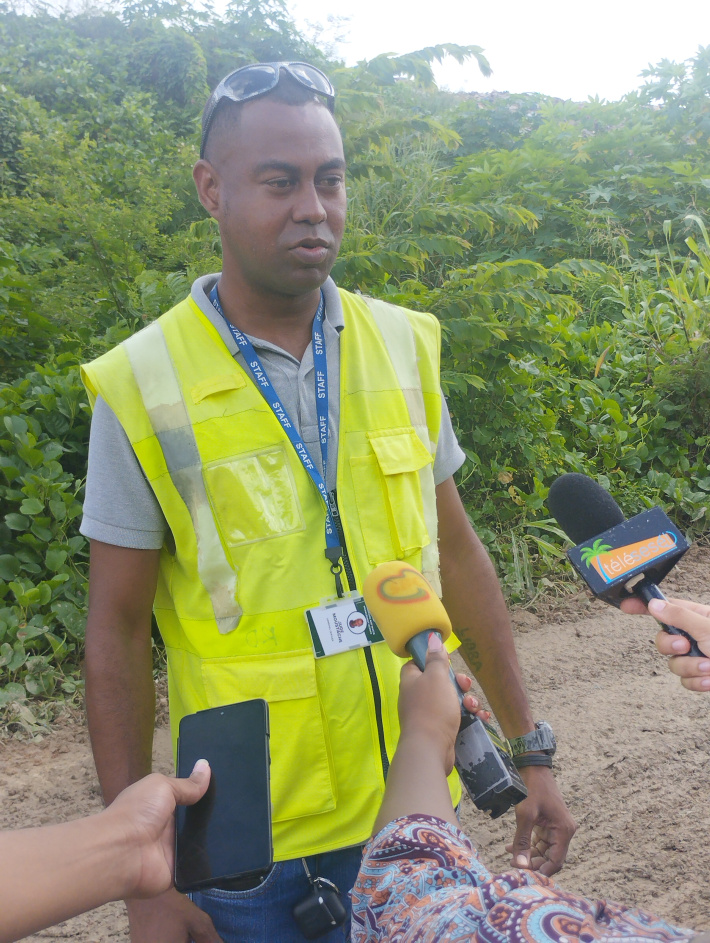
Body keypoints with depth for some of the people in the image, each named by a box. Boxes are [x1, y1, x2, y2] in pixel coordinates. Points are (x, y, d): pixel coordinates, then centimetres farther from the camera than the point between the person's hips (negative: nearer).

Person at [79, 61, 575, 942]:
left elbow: (456, 553, 5)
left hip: (413, 803, 4)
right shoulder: (142, 386, -12)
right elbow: (116, 631, -7)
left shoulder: (404, 346, -2)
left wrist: (529, 752, 8)